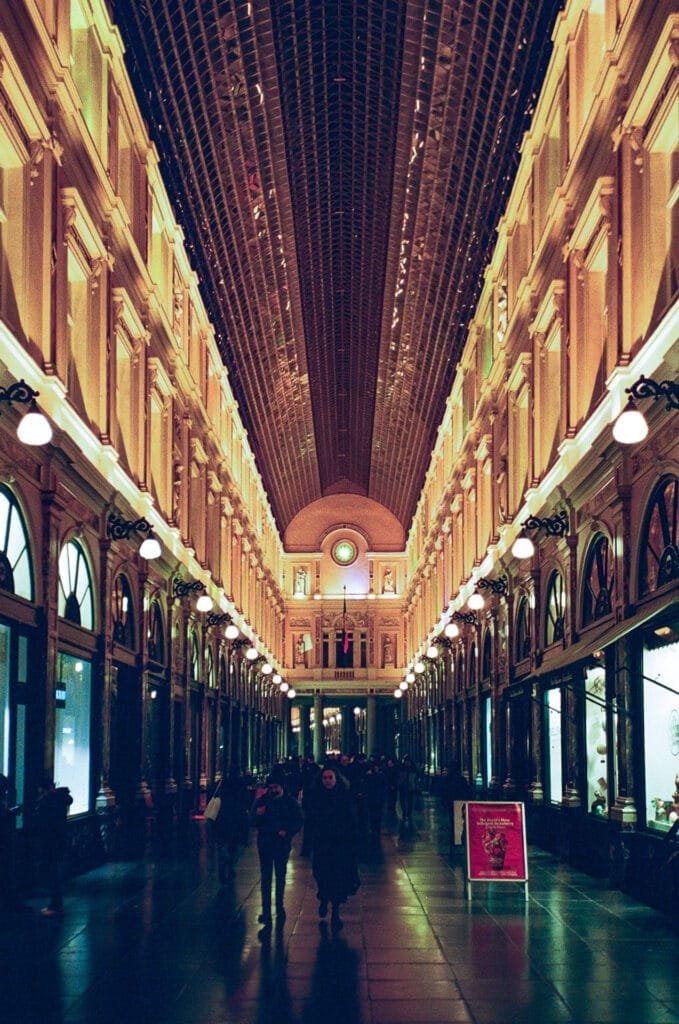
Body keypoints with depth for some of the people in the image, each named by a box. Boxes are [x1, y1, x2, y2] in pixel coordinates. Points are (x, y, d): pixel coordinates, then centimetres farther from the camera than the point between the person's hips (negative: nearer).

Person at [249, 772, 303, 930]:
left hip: (282, 844, 0)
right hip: (265, 844, 0)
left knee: (281, 877, 10)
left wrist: (287, 831, -15)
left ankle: (279, 907, 22)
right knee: (265, 878, -2)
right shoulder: (261, 801, 2)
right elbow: (252, 822, 0)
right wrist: (257, 815, -23)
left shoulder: (290, 802, 1)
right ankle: (266, 910, 0)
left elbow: (299, 821, 2)